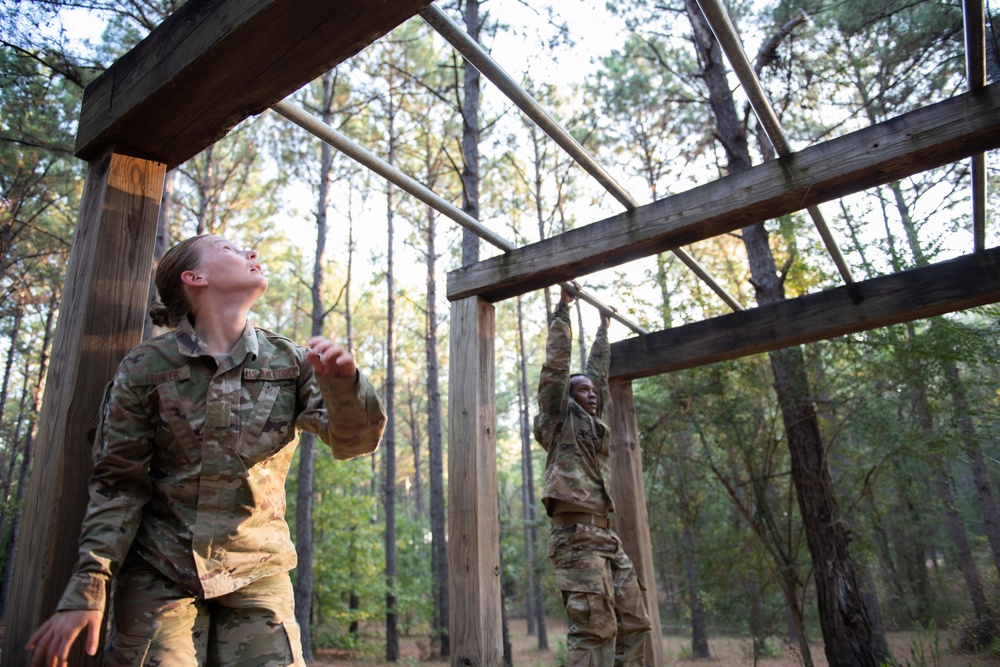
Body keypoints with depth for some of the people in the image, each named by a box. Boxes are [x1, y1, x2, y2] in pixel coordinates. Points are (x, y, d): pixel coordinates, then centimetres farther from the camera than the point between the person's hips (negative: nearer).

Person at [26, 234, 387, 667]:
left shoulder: (289, 362, 1)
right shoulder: (146, 367, -5)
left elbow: (354, 440, -8)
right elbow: (117, 485, -2)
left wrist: (343, 383, -29)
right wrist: (87, 589, -9)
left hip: (257, 574, 2)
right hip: (159, 573, -1)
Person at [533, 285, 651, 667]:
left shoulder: (596, 426, 23)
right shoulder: (559, 419, 5)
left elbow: (598, 372, 32)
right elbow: (556, 363, 3)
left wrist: (603, 329, 41)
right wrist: (563, 309, 8)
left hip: (606, 537, 8)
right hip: (576, 536, -8)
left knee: (634, 622, 6)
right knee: (594, 628, -13)